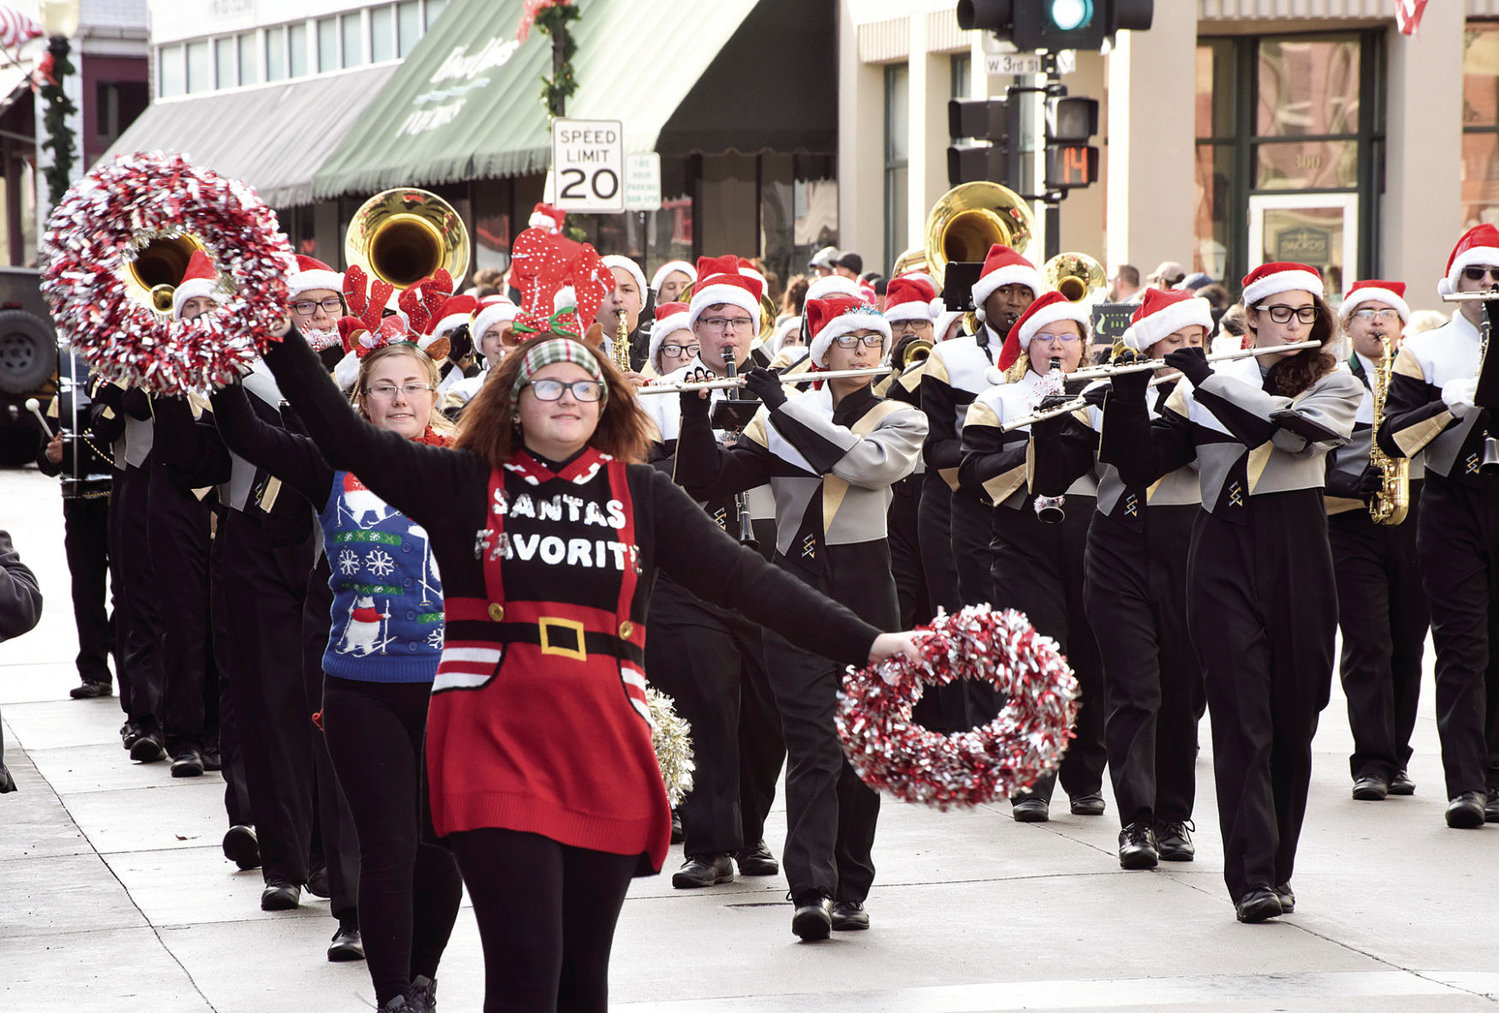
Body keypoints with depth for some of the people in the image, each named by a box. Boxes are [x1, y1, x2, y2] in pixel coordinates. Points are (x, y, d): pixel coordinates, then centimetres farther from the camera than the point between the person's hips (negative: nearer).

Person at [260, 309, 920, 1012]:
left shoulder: (640, 493, 12)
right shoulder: (466, 482, 8)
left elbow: (743, 577, 8)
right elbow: (346, 438, 2)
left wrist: (865, 643, 0)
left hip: (605, 749, 3)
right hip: (494, 740, -3)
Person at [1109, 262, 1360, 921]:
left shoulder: (1335, 385, 6)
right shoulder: (1204, 388, 10)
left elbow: (1288, 428, -16)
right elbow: (1144, 465, 4)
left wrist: (1207, 378, -16)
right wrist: (1127, 406, -12)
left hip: (1297, 555, 0)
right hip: (1223, 557, 0)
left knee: (1292, 718, 5)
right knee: (1242, 717, -8)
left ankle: (1277, 871, 16)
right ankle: (1253, 879, -12)